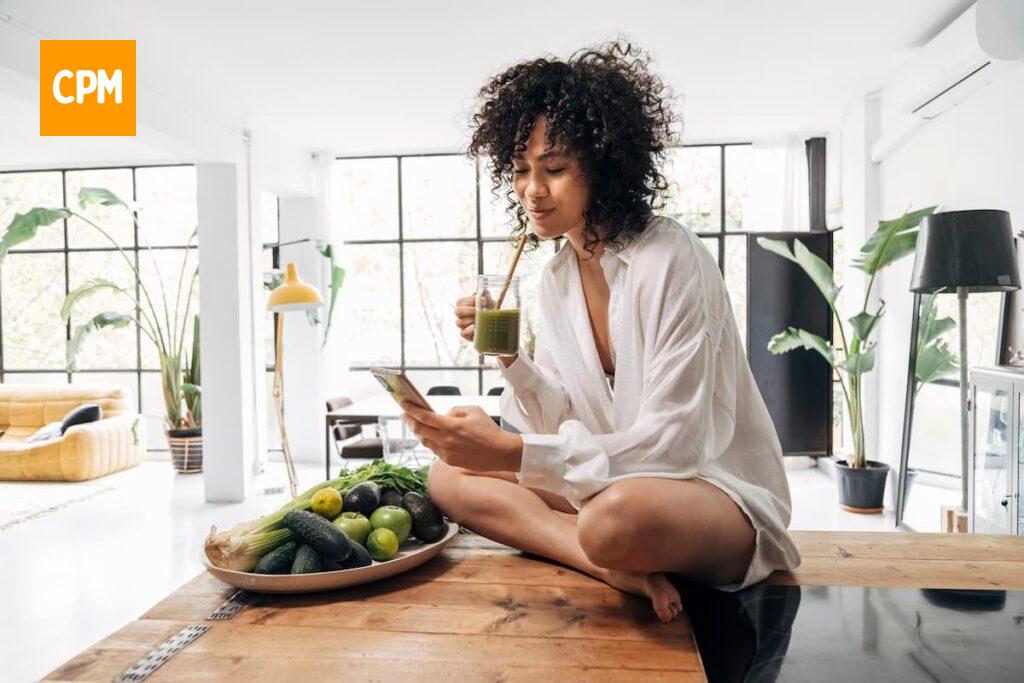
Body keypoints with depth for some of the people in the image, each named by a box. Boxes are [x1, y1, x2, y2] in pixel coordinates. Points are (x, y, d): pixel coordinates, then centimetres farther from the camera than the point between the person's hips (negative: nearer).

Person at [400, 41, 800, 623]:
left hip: (719, 490, -8)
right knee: (448, 474, -5)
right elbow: (562, 423, 5)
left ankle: (616, 553, -8)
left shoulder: (672, 260, -19)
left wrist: (514, 453, -30)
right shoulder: (558, 276, 4)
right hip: (613, 480, 8)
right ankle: (619, 566, -14)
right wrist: (509, 358, -14)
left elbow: (673, 441, -24)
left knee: (619, 517, -42)